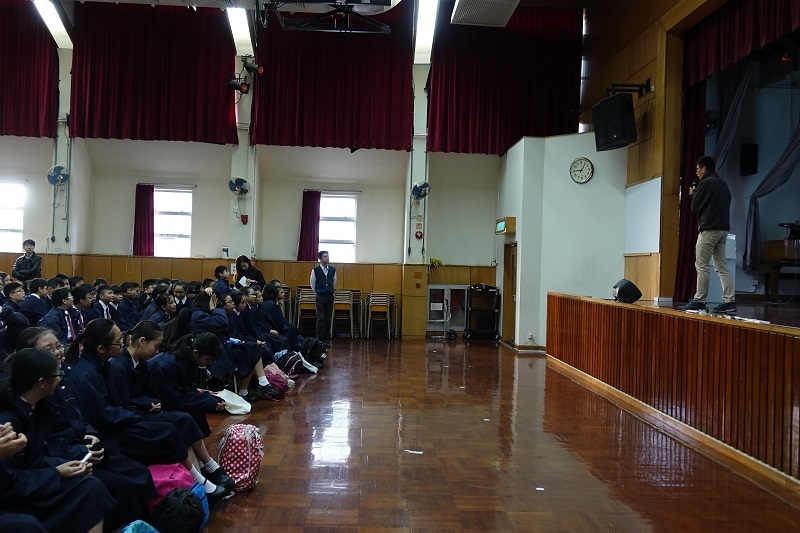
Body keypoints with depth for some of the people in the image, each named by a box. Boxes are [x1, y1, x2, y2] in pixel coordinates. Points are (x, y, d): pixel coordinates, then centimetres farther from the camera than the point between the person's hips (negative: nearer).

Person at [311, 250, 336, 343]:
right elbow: (312, 283, 8)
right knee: (320, 319, -4)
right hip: (320, 296, -3)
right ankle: (320, 340, 1)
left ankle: (327, 339, 13)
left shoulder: (333, 269, 4)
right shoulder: (315, 270, -5)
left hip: (330, 296, 3)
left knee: (328, 319, 6)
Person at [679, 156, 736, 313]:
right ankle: (729, 301, 3)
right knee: (721, 266, 7)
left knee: (701, 266, -4)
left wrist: (693, 195, 12)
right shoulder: (723, 184, 16)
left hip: (709, 229, -8)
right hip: (723, 229, 8)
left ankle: (699, 301, -3)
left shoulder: (705, 183, -9)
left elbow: (694, 207, -7)